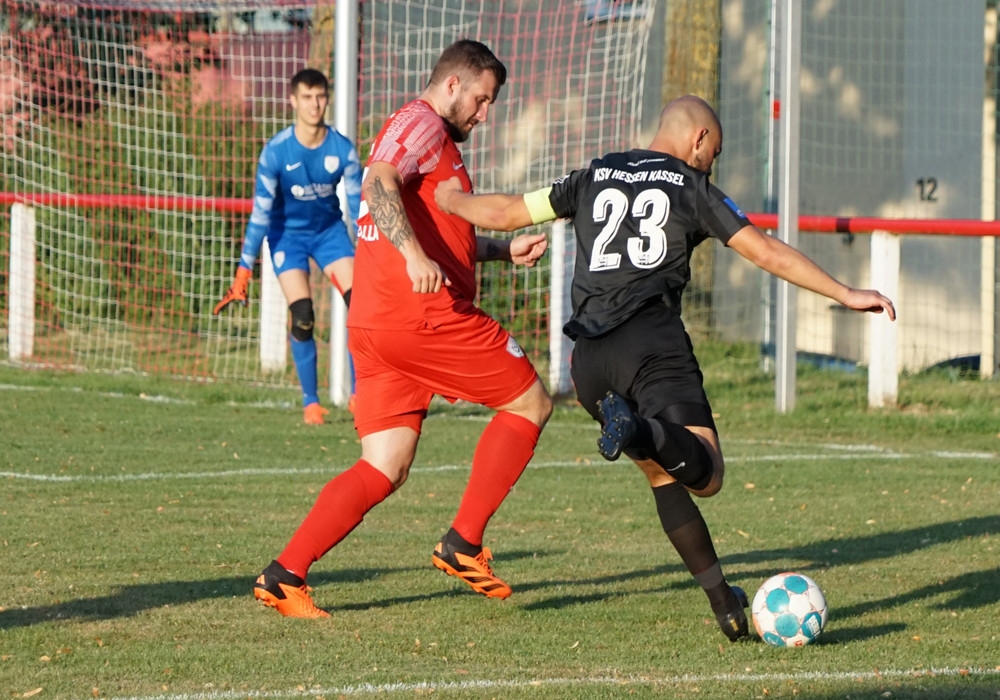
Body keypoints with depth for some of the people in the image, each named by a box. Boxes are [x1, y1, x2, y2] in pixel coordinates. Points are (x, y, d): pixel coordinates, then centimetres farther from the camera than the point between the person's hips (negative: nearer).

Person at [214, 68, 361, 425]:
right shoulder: (276, 151, -23)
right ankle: (310, 401, 0)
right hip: (287, 233, -2)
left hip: (329, 228, 2)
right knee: (302, 316, -15)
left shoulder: (342, 149, -16)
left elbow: (358, 206, -7)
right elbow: (260, 212, -19)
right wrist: (244, 270, -20)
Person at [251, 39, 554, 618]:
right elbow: (380, 181, -23)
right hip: (430, 314, -10)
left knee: (383, 471, 4)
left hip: (373, 326, 10)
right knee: (531, 402, 6)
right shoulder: (422, 122, -3)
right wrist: (414, 254, -35)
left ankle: (285, 575, -9)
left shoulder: (422, 129, 29)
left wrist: (505, 250, 31)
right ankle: (464, 545, 2)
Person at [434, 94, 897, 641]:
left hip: (589, 359, 5)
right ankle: (640, 430, -44)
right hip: (653, 341, -5)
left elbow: (504, 213, 23)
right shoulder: (693, 187, 12)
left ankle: (720, 596, 10)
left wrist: (452, 199, 44)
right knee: (705, 475, -15)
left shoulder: (596, 177, 22)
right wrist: (846, 295, 7)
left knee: (663, 476, 17)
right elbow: (766, 253, 5)